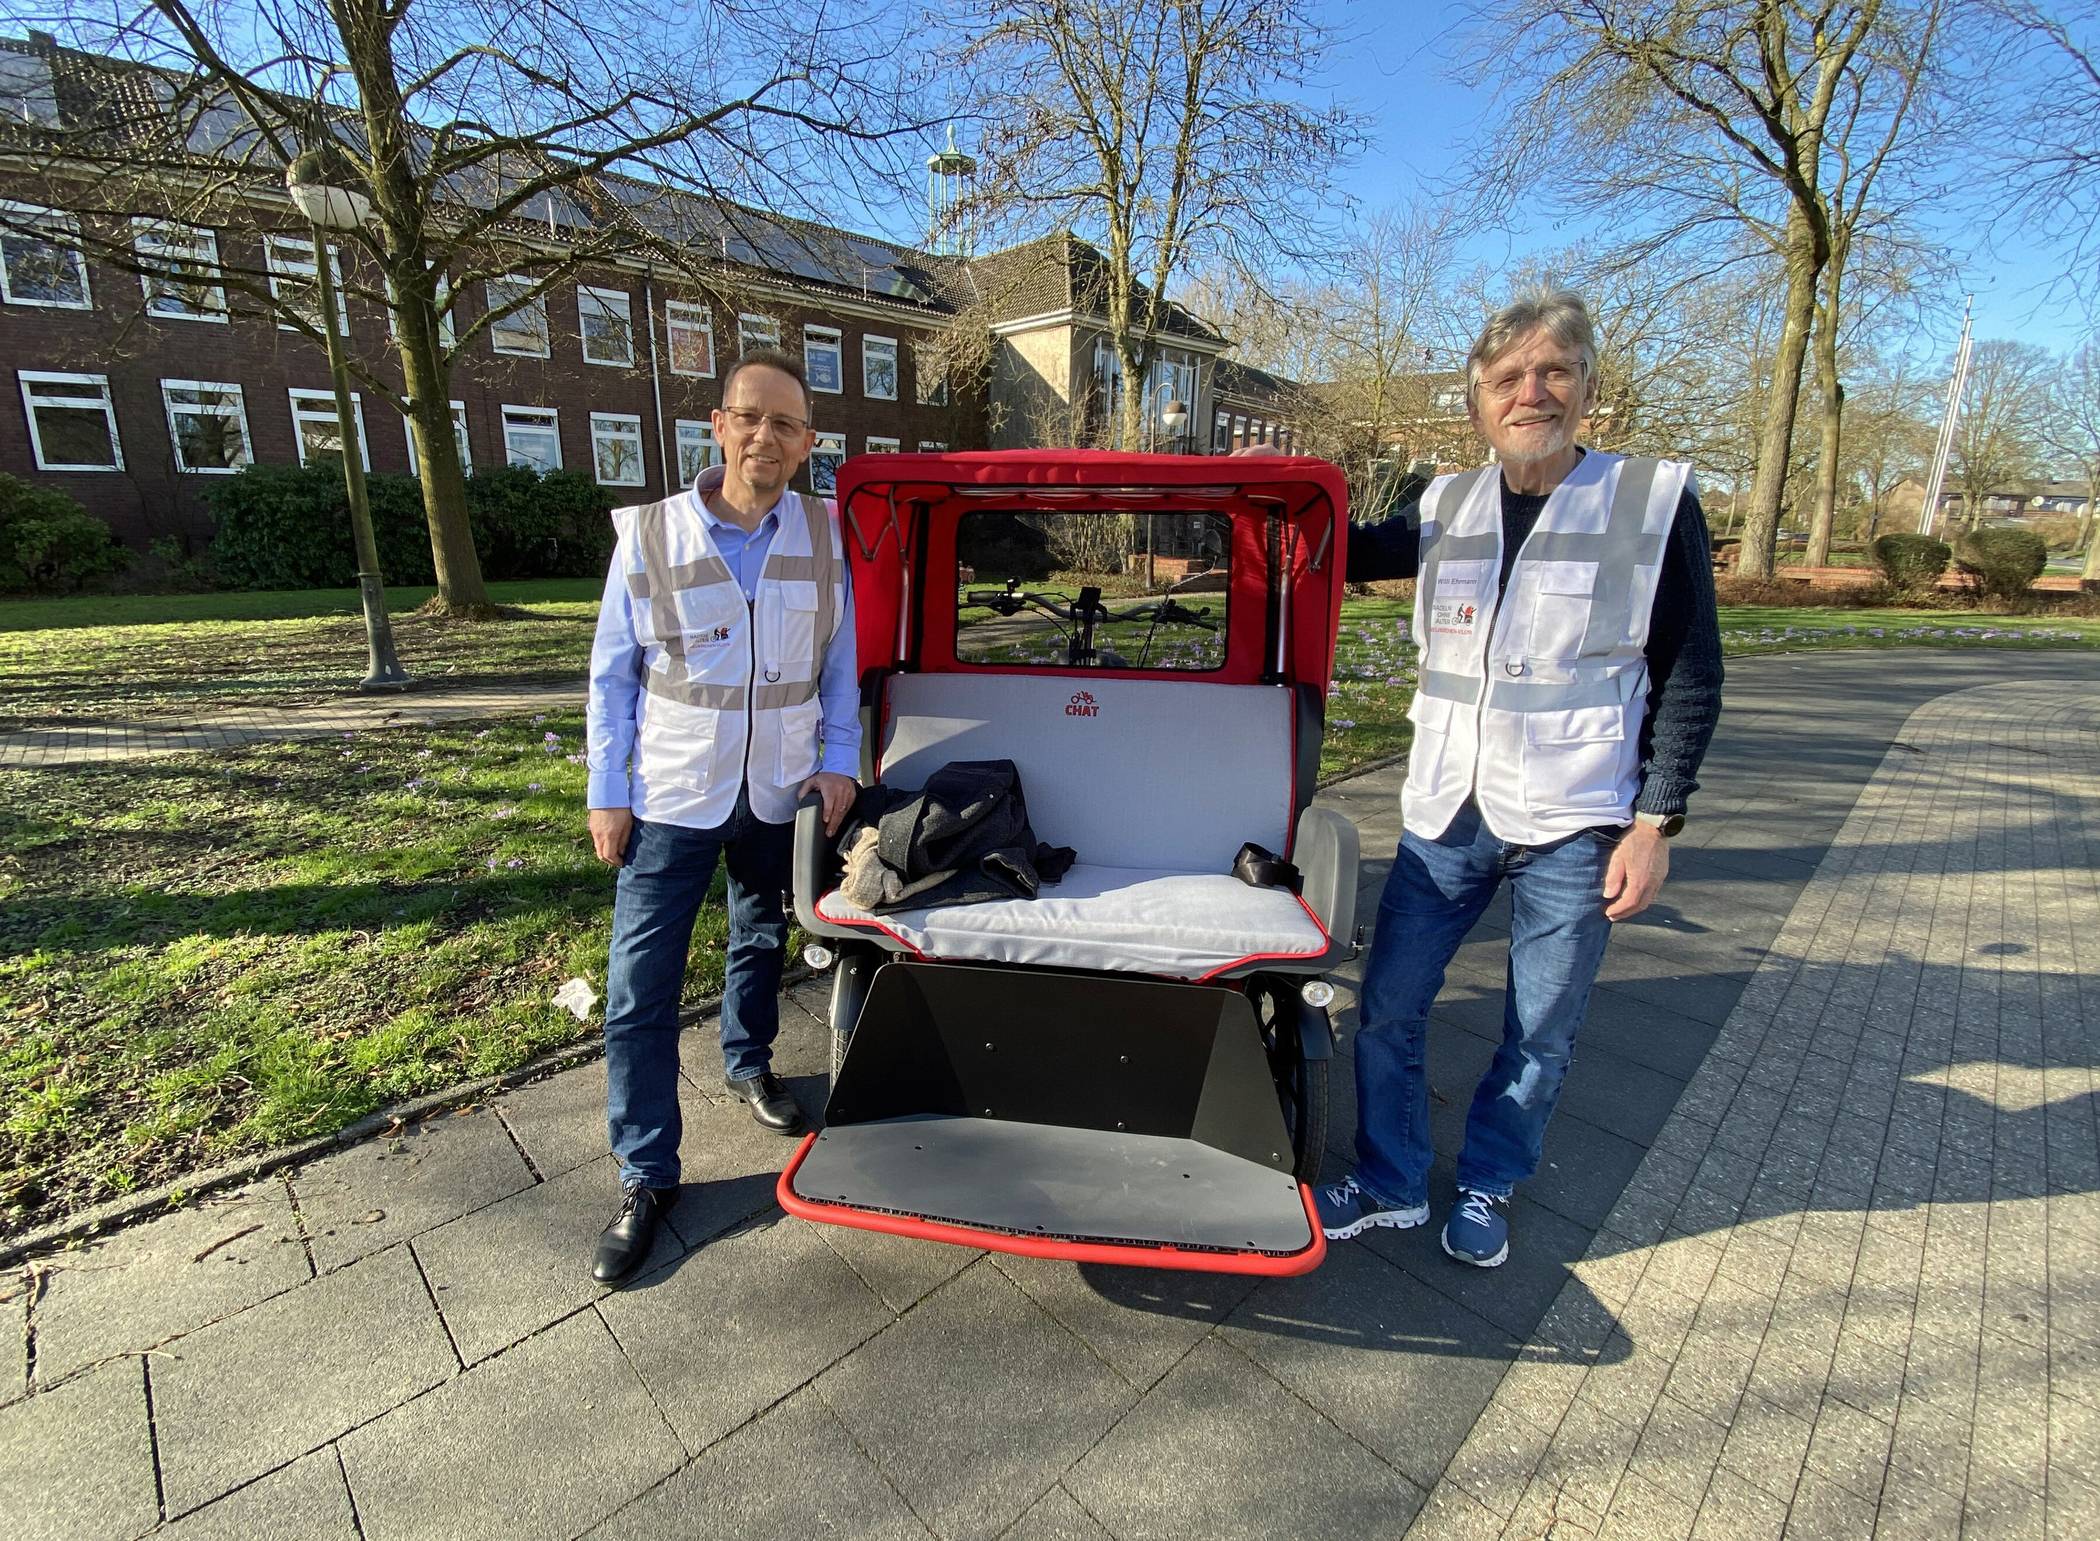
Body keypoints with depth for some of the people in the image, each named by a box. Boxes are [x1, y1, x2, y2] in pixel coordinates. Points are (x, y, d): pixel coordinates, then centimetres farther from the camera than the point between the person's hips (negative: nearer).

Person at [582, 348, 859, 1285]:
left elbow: (841, 661, 5)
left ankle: (748, 1065, 48)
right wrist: (606, 793, -3)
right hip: (671, 799, -2)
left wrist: (839, 762, -3)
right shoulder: (648, 534, -7)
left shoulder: (823, 535, -2)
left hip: (780, 792, 2)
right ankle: (646, 1178, 14)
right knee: (641, 991, -1)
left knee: (762, 943, 21)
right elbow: (612, 673, -1)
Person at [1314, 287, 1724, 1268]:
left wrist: (1655, 821, -7)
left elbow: (1690, 679, 0)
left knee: (1540, 1034, 11)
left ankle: (1488, 1188, 35)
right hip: (1446, 814, 3)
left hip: (1575, 825, -2)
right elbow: (1342, 556, 20)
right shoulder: (1446, 509, 6)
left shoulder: (1655, 501, -2)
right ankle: (1389, 1184, 29)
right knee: (1388, 1007, 7)